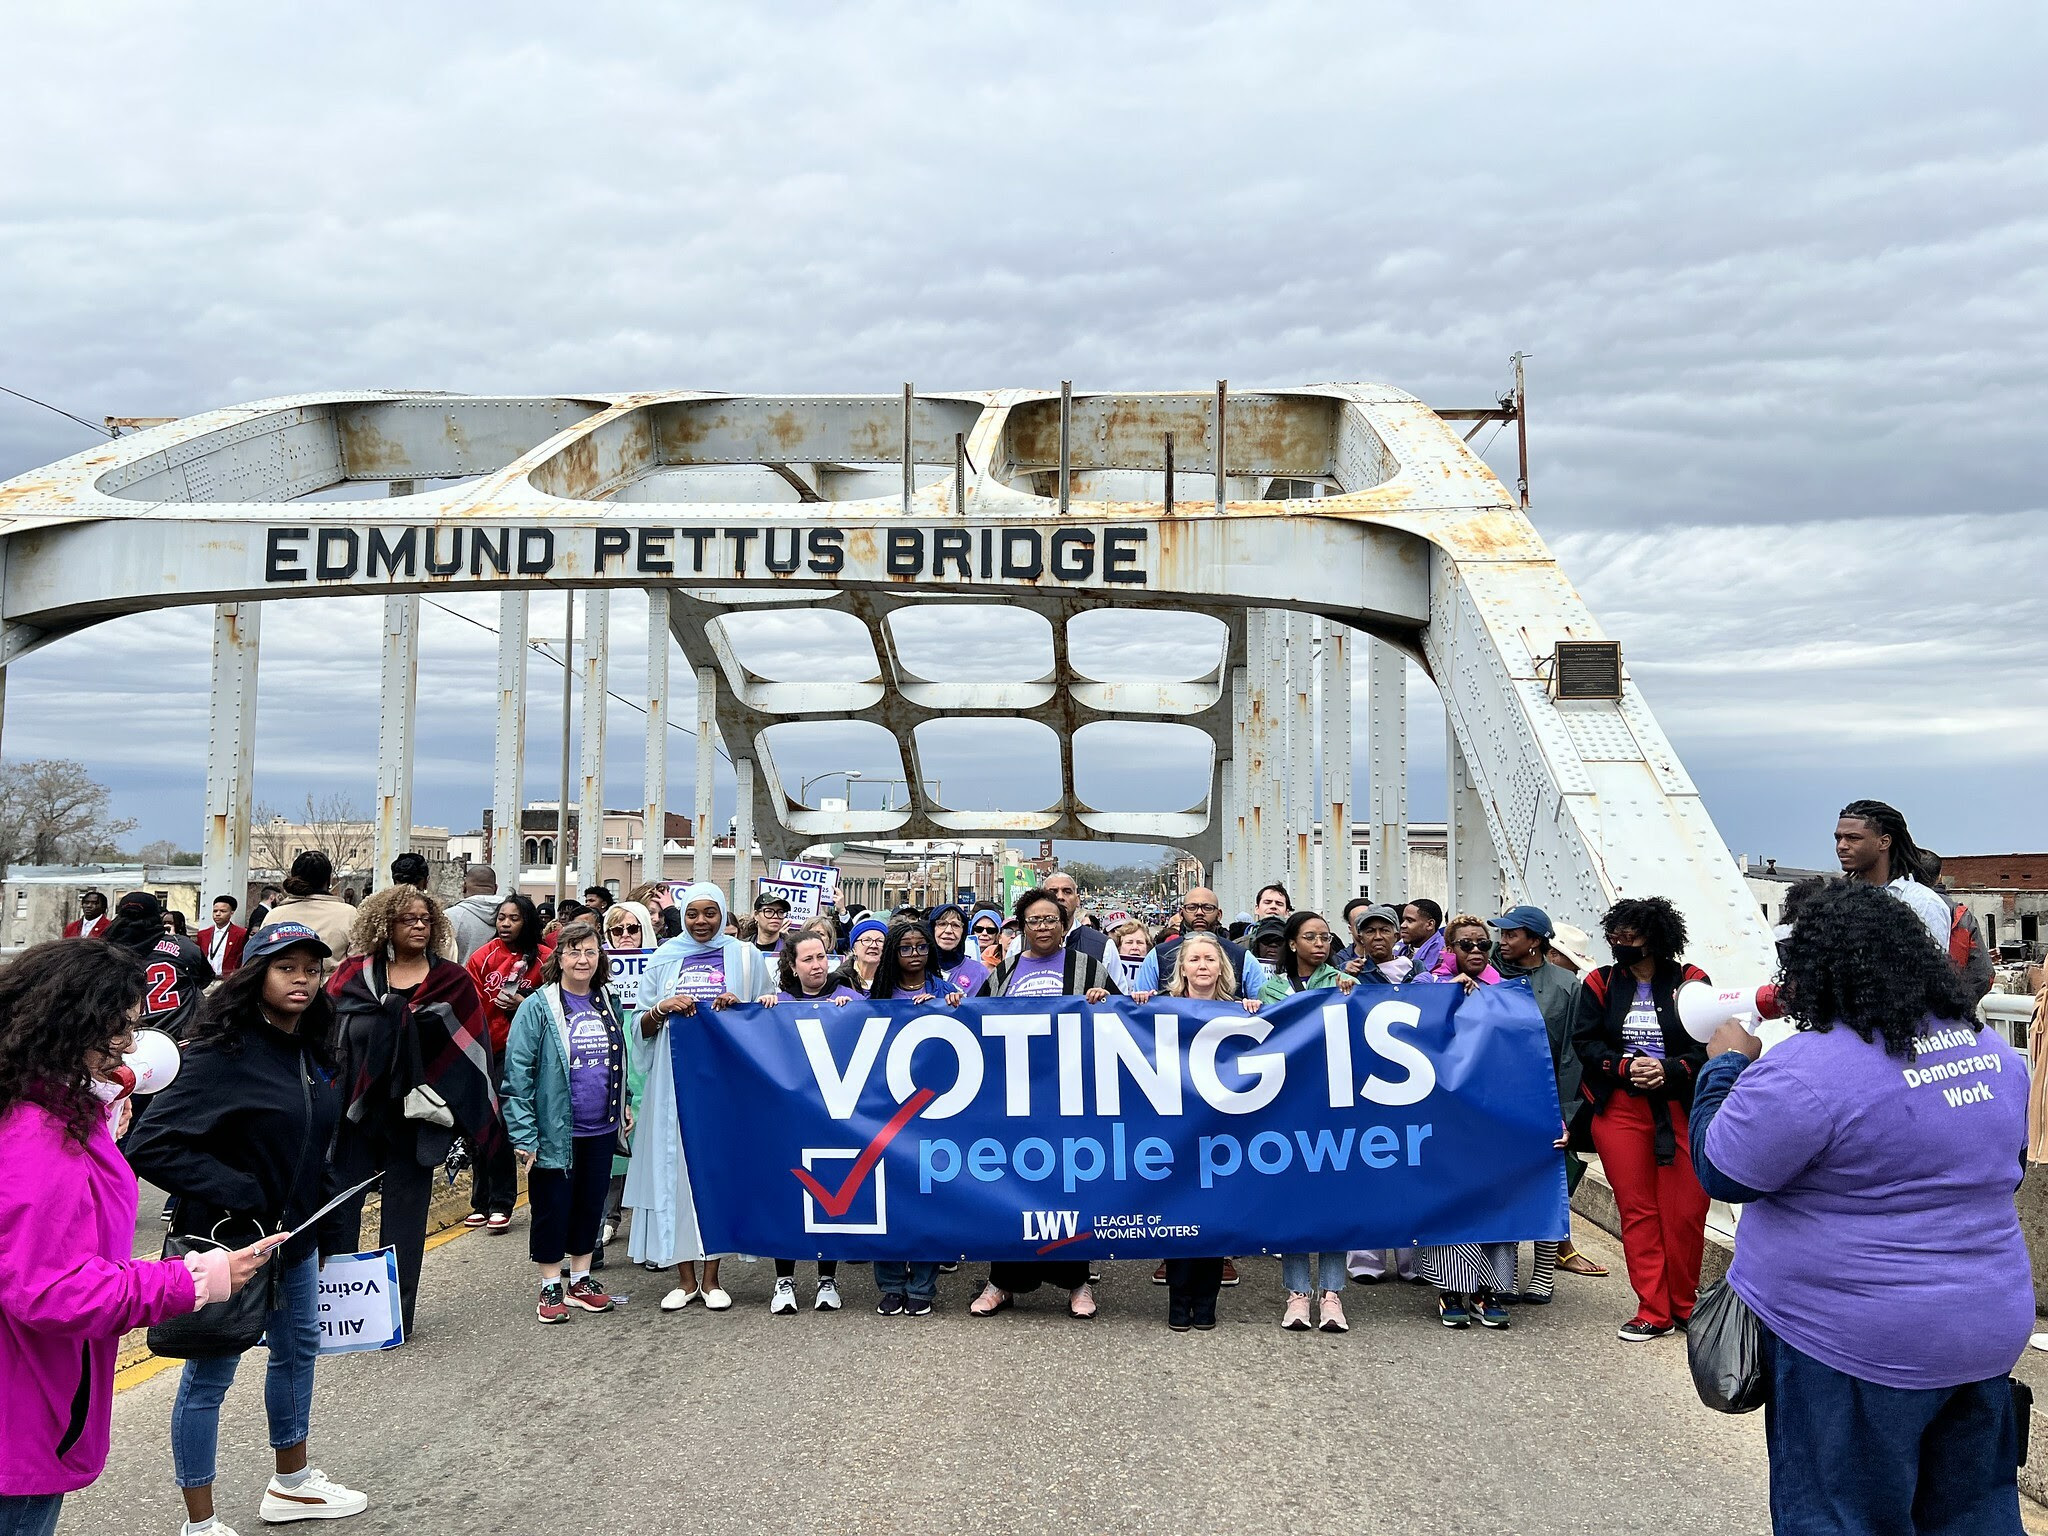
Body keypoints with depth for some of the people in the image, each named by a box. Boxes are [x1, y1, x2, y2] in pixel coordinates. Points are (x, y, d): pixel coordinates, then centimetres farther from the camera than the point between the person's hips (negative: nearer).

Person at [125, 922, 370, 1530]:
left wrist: (330, 1234, 14)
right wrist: (237, 1195, -24)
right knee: (209, 1377, 5)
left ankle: (292, 1484, 41)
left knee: (297, 1353, 21)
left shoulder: (312, 1055, 3)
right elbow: (149, 1144, -25)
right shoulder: (223, 1054, -21)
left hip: (295, 1239, 9)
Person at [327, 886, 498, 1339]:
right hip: (355, 1108, 0)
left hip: (415, 1114, 0)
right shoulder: (355, 974, 3)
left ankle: (396, 1312, 16)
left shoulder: (453, 980, 3)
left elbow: (471, 1047, 0)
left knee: (404, 1214, 8)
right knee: (339, 1204, 4)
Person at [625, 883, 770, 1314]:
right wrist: (664, 1008, -9)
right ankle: (685, 1277, 9)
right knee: (676, 1166, -1)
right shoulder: (664, 959, 10)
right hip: (676, 1079, 1)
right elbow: (643, 1028, 11)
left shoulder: (745, 956, 6)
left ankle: (712, 1277, 8)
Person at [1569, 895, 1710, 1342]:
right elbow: (1584, 1042, 1)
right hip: (1620, 1110, 2)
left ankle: (1684, 1306, 21)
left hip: (1681, 1110, -1)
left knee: (1685, 1212, 3)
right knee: (1637, 1211, 3)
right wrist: (1626, 1066, -14)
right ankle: (1653, 1313, 10)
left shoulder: (1689, 982, -1)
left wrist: (1670, 1070, -18)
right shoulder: (1600, 984, 5)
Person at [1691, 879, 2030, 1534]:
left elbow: (1720, 1170, -13)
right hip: (1990, 1331, 7)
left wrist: (1728, 1064, -1)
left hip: (1855, 1346, -7)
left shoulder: (1804, 1069, -24)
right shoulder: (1991, 1049, 2)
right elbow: (2004, 1160, 18)